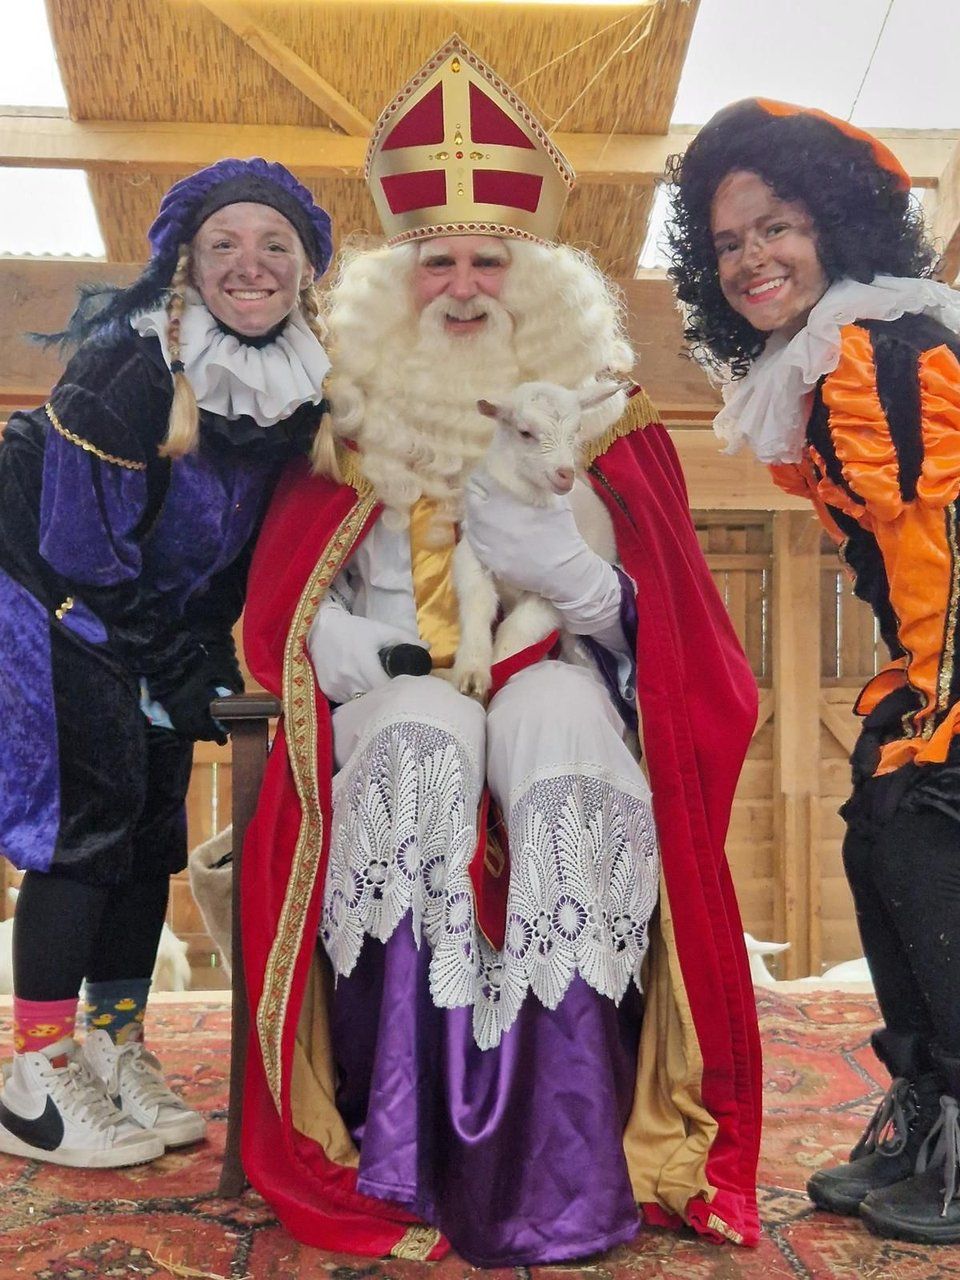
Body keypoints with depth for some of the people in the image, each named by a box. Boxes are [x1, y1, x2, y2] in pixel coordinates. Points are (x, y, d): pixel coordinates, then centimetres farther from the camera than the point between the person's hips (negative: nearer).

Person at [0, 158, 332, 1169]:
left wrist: (211, 653, 0)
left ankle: (116, 1052, 18)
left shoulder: (305, 381, -5)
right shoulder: (129, 361, -24)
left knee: (153, 823, 5)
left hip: (156, 626, 6)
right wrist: (185, 671, -20)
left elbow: (259, 536, 5)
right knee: (92, 812, -11)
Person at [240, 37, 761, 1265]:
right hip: (400, 697, 0)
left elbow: (645, 616, 5)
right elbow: (289, 606, 8)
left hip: (550, 680, 0)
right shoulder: (354, 414, 10)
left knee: (563, 752, -35)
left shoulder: (595, 414, 11)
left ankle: (560, 1171, -32)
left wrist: (561, 560, -16)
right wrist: (345, 648, -15)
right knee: (421, 752, -36)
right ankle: (402, 1147, -30)